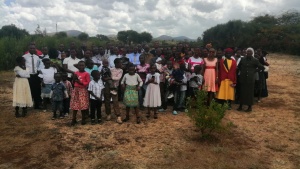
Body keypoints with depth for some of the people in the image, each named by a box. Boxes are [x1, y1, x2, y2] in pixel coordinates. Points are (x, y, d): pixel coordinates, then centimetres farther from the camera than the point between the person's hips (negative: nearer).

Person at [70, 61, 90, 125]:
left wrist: (81, 82, -19)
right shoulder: (76, 73, 8)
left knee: (83, 105, -1)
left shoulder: (86, 74, -6)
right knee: (75, 105, 6)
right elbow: (73, 81, 16)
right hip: (76, 90, 4)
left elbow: (88, 83, -9)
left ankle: (83, 119, 12)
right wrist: (74, 78, -4)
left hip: (83, 90, -4)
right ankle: (74, 119, 15)